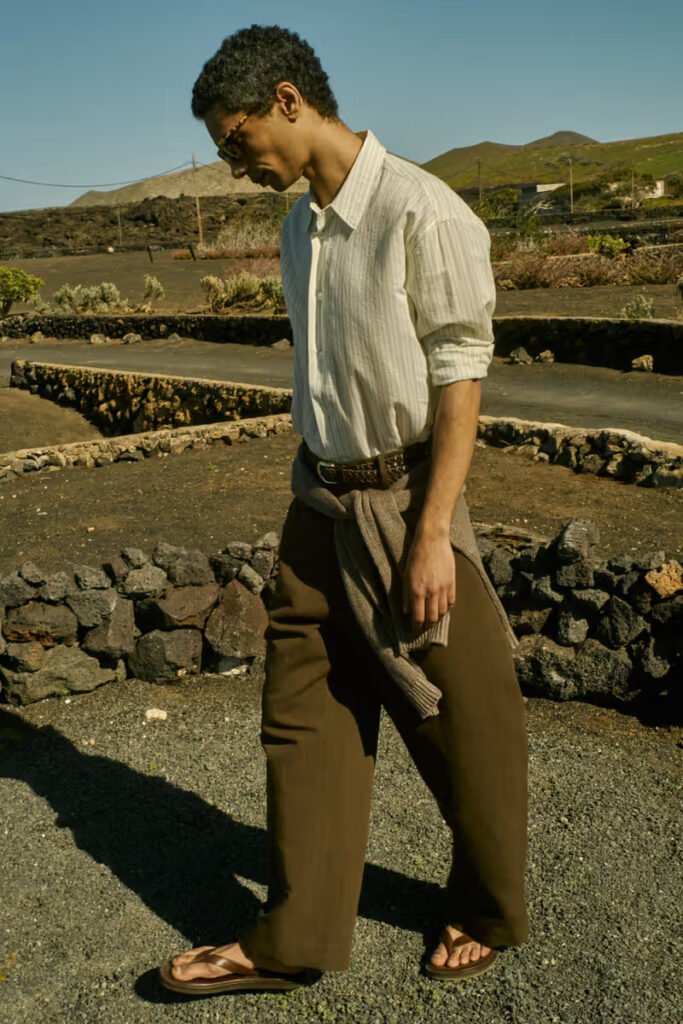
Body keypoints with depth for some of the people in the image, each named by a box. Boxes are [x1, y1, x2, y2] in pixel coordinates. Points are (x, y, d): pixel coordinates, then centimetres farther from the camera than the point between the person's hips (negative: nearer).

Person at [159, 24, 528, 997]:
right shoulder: (299, 226, 11)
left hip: (404, 497, -7)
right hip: (320, 498, 7)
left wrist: (433, 535, -17)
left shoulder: (421, 213, -13)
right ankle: (294, 938, 23)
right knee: (303, 713, 9)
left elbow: (460, 379, -15)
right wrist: (313, 498, 15)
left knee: (460, 723, 8)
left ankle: (488, 913, 32)